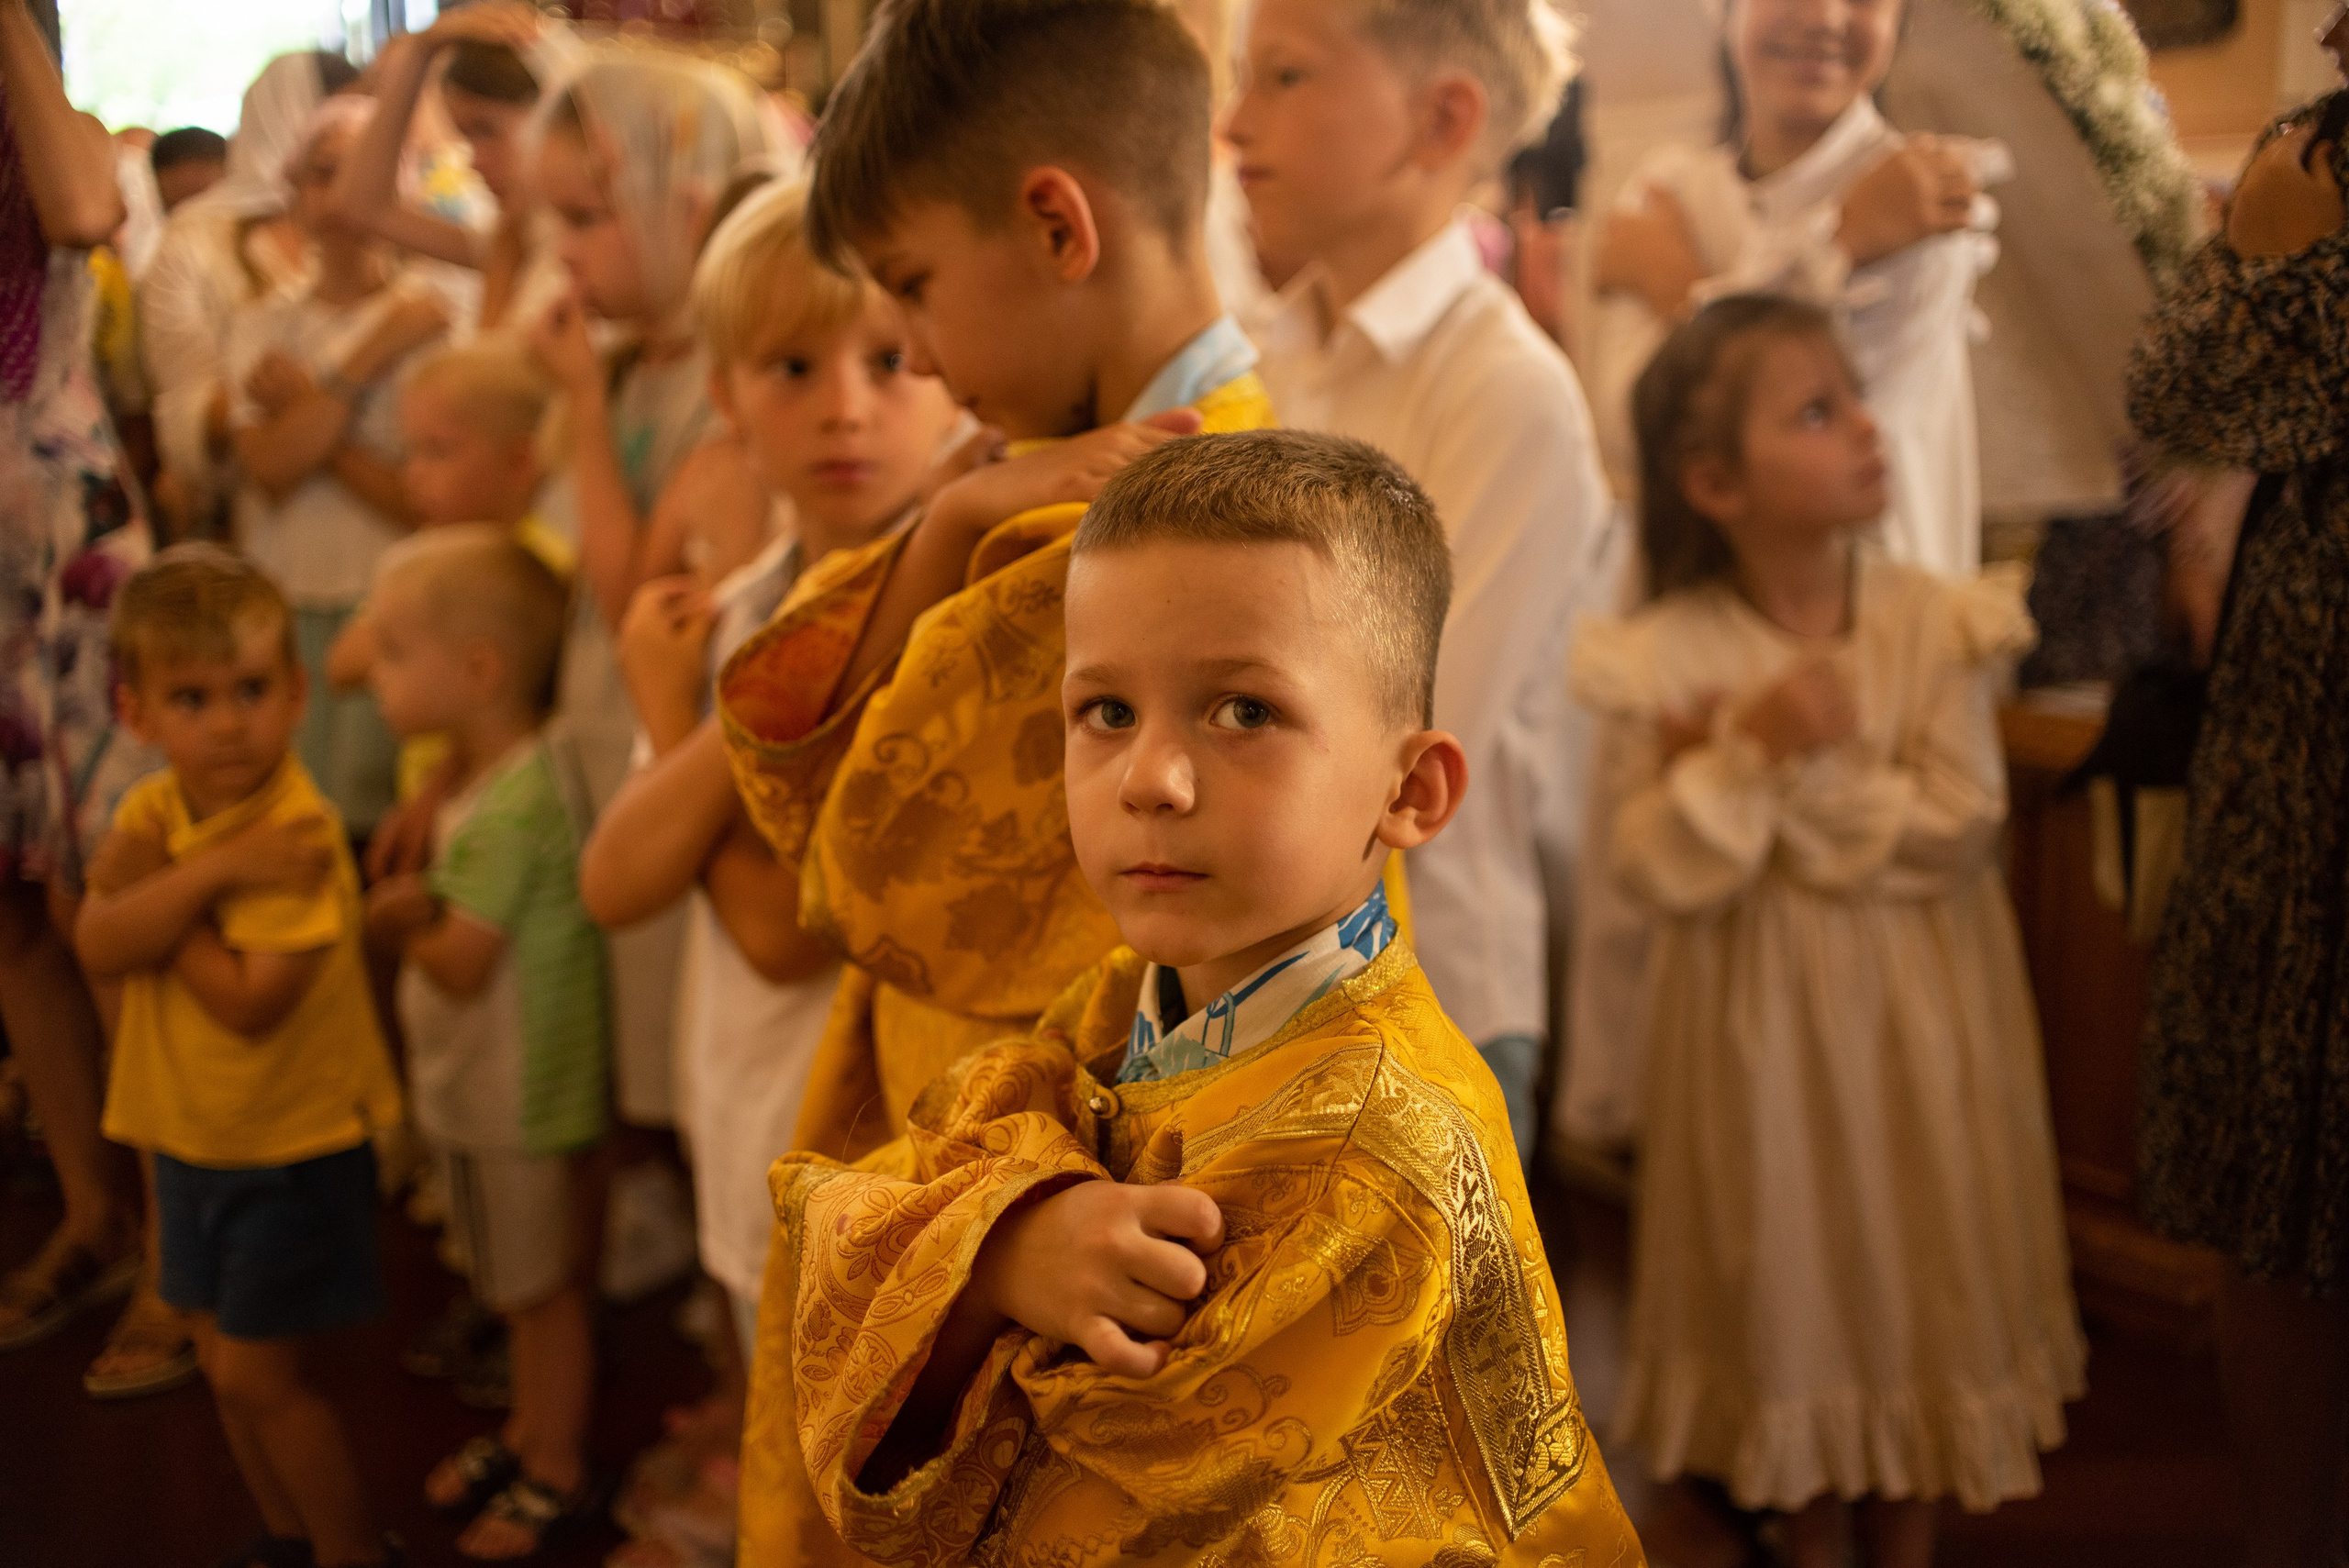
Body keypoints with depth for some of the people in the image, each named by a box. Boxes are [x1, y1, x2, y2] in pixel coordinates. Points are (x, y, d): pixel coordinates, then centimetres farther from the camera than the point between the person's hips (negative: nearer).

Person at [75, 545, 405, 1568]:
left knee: (259, 1372, -2)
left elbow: (250, 1002, -28)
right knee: (226, 1361, 18)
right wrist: (212, 872, -29)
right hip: (190, 1138, 7)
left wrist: (153, 894, -20)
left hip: (293, 1146, -7)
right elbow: (99, 948, -17)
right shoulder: (151, 812, -1)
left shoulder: (299, 830, -22)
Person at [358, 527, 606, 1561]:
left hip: (516, 1096, -9)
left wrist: (400, 928, -6)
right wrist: (418, 903, -6)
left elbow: (461, 963, -25)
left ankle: (556, 1474, 24)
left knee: (542, 1287, 8)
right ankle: (529, 1430, 41)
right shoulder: (483, 776, 4)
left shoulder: (513, 802, -28)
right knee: (522, 1283, 24)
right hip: (481, 1085, 9)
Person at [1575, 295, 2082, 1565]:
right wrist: (1752, 750, -27)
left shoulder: (1937, 624, -9)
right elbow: (1658, 874, -15)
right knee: (1789, 1273, 14)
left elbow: (1960, 830, -15)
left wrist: (1802, 770, -20)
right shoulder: (1666, 658, -12)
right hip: (1763, 1027, -1)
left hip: (1915, 1025, 1)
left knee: (1920, 1263, 13)